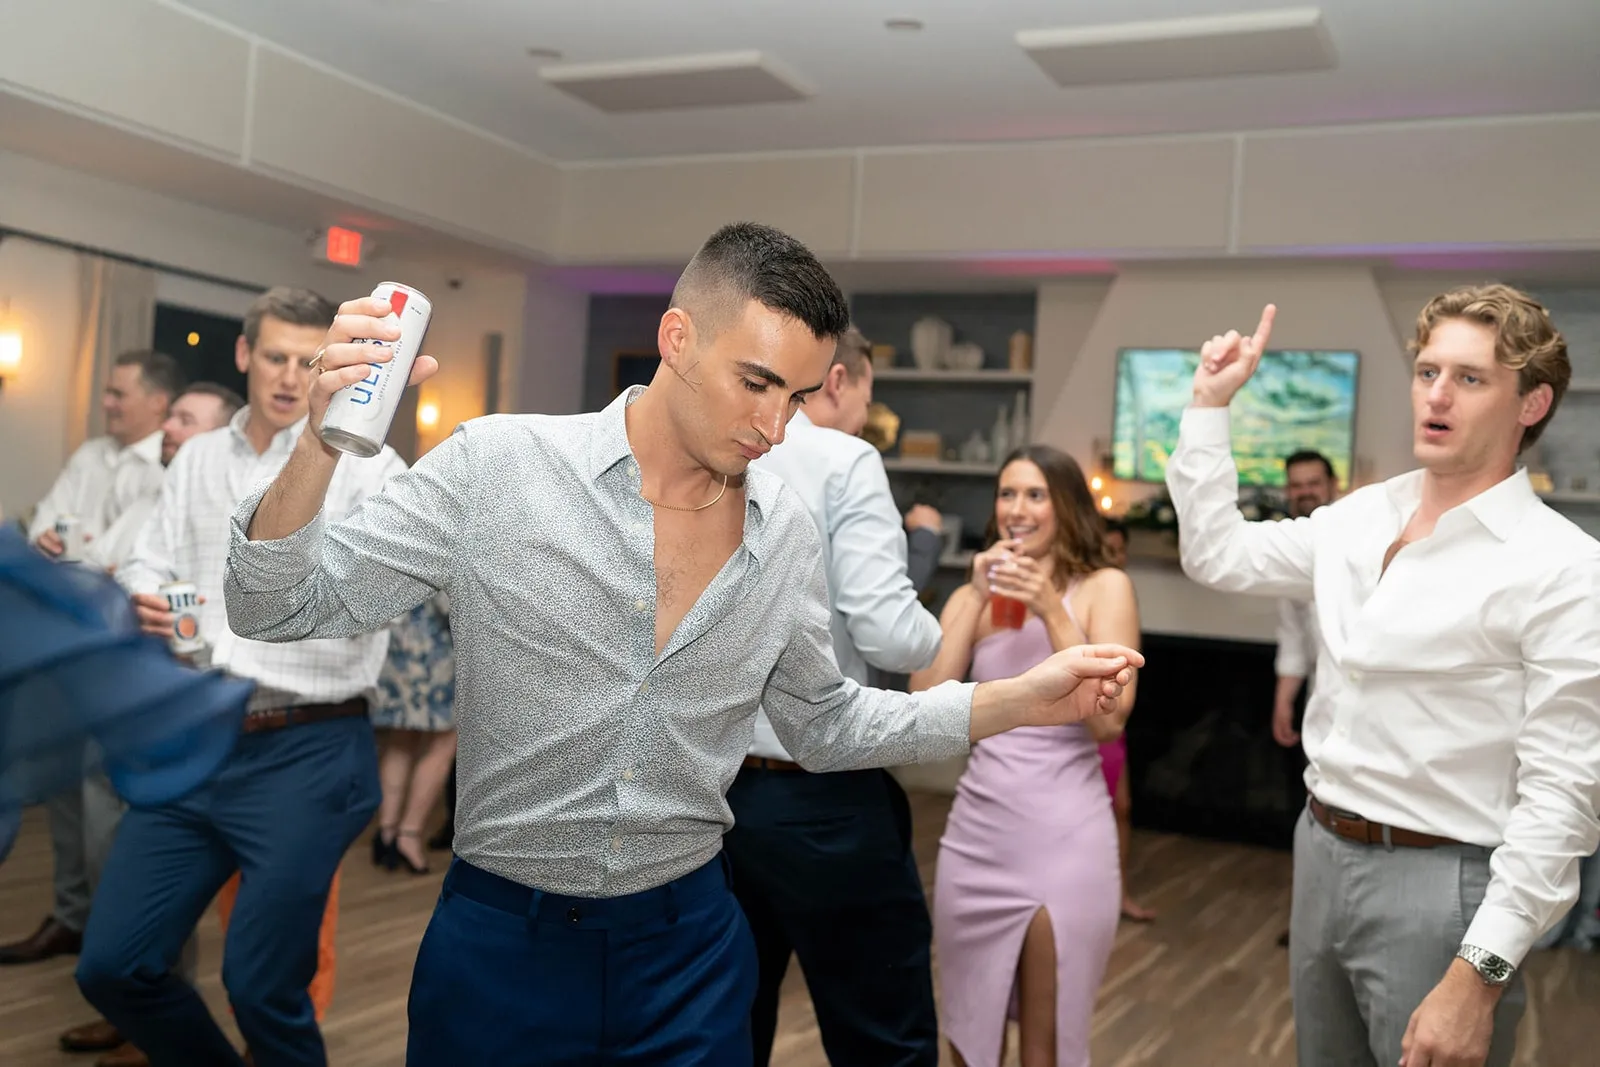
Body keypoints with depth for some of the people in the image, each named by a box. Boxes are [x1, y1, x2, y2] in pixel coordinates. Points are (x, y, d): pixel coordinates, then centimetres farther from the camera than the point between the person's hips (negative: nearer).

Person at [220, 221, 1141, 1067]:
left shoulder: (788, 534, -2)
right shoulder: (496, 467, -13)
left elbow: (822, 725, 10)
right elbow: (278, 610, -10)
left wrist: (1021, 701, 2)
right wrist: (319, 448, -29)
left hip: (689, 939, 3)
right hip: (503, 935, -3)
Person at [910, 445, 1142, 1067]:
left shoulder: (1104, 587, -1)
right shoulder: (971, 597, 8)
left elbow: (1109, 718, -12)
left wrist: (1052, 612, -17)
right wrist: (977, 601, -9)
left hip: (1065, 841, -3)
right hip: (975, 837, 4)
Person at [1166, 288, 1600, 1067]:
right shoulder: (1360, 518, 5)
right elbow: (1216, 556, 15)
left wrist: (1480, 972, -21)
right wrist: (1210, 404, 10)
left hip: (1437, 883, -6)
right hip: (1321, 853, 7)